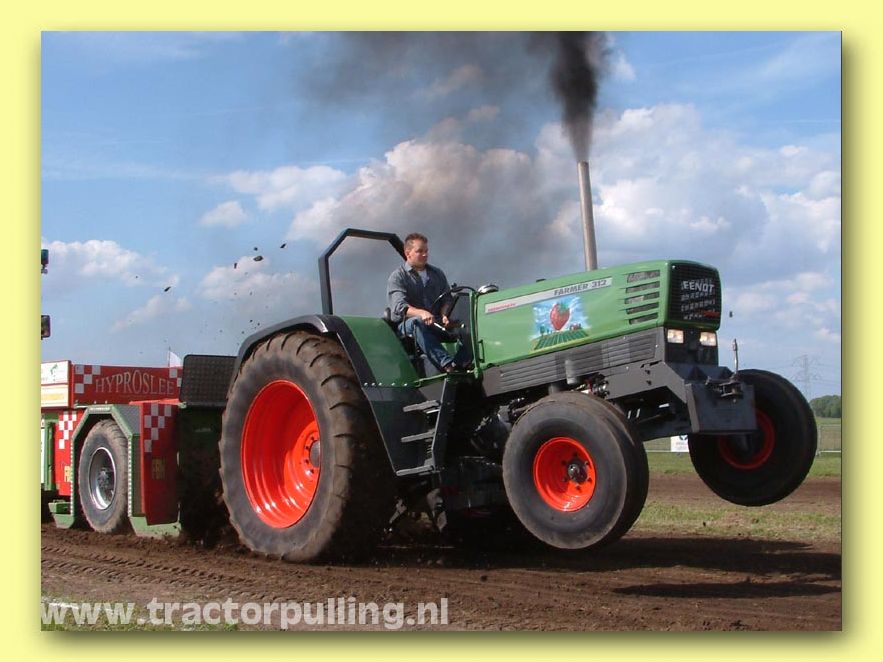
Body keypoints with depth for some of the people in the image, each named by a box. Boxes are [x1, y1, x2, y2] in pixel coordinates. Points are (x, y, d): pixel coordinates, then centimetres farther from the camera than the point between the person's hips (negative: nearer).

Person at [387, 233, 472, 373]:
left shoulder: (437, 274, 21)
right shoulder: (397, 277, 3)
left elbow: (447, 299, 12)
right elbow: (399, 306, -13)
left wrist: (444, 315, -13)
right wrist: (421, 313, -33)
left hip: (435, 323, 4)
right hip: (406, 324, -4)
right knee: (417, 323, -39)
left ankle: (462, 363, -42)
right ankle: (446, 363, -50)